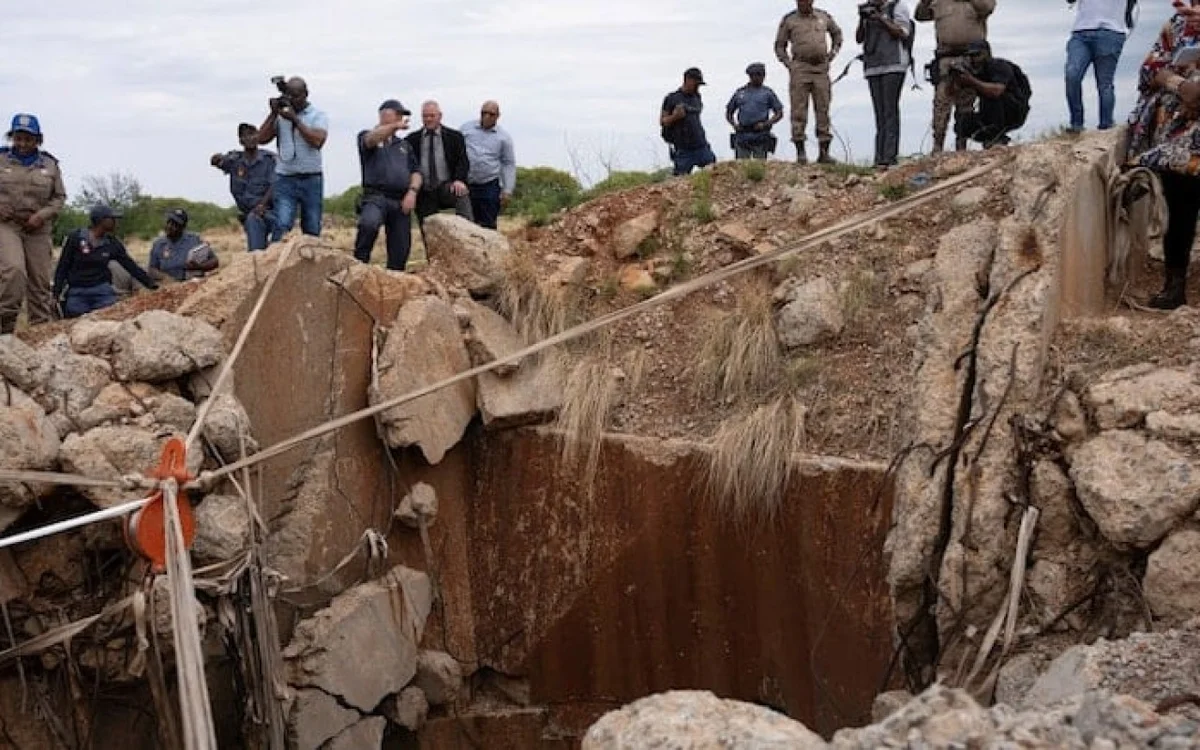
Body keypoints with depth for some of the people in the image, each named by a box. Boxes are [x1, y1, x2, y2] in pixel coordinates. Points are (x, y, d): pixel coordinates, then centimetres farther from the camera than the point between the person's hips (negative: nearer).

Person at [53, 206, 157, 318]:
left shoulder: (112, 244, 3)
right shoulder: (75, 238, -4)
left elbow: (131, 266, 6)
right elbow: (62, 267, -1)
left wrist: (151, 284, -2)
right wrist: (56, 292, -5)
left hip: (102, 290, 2)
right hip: (77, 292, -2)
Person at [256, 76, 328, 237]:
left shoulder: (318, 115, 2)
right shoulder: (280, 116, 10)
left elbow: (317, 141, -15)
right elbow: (261, 139, 2)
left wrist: (295, 119, -15)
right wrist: (273, 114, -4)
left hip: (311, 180, -1)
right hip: (285, 180, 1)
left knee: (312, 232, 4)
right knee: (281, 227, -15)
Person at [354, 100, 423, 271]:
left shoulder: (404, 145, 26)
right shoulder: (366, 136, 11)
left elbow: (416, 171, 18)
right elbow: (370, 140, -15)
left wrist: (412, 191, -4)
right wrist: (395, 126, -33)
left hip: (401, 201, 5)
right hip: (376, 196, -5)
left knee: (400, 252, 0)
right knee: (369, 223, -36)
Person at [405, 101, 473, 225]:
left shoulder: (454, 136, 8)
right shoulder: (412, 139, 11)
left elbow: (463, 161, -1)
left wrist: (459, 179, -19)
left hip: (447, 187, -2)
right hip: (424, 194, 2)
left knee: (462, 195, -35)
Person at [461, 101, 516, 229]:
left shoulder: (504, 137, 5)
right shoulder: (466, 129, 7)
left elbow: (509, 164, 7)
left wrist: (507, 190, 0)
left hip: (490, 186, -1)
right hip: (466, 185, 1)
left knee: (488, 226, 0)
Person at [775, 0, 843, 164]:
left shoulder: (824, 17, 11)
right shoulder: (789, 20, 4)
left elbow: (837, 33, 28)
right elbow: (779, 46, 11)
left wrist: (832, 54, 14)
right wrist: (789, 64, -2)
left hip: (821, 69, 2)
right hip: (800, 69, -2)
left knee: (823, 110, 1)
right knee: (799, 110, -6)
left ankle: (824, 152, 4)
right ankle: (800, 152, -5)